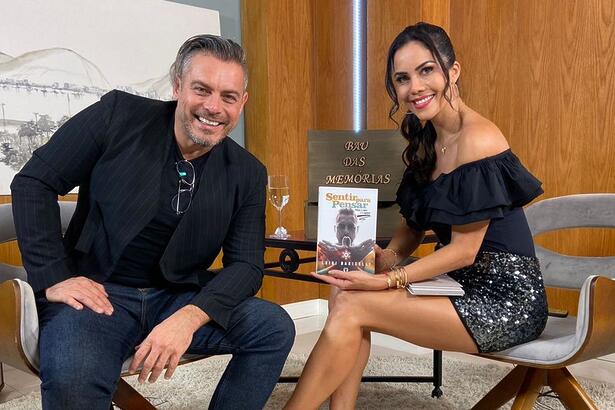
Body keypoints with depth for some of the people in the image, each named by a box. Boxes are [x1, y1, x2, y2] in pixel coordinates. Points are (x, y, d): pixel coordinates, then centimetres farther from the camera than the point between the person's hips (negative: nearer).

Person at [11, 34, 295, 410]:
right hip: (96, 292, -4)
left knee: (276, 328, -15)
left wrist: (190, 317, -22)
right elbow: (34, 183, -3)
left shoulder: (247, 174, 0)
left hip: (178, 297, 4)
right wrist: (53, 278, -12)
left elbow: (246, 264, -3)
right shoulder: (119, 115, -7)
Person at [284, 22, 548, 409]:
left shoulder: (477, 138, -17)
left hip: (506, 300, -8)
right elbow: (414, 225, 12)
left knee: (352, 308, -16)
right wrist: (385, 257, -8)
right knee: (348, 290, -7)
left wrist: (388, 281, -20)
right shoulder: (427, 141, 10)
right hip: (467, 287, 8)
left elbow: (464, 250, -17)